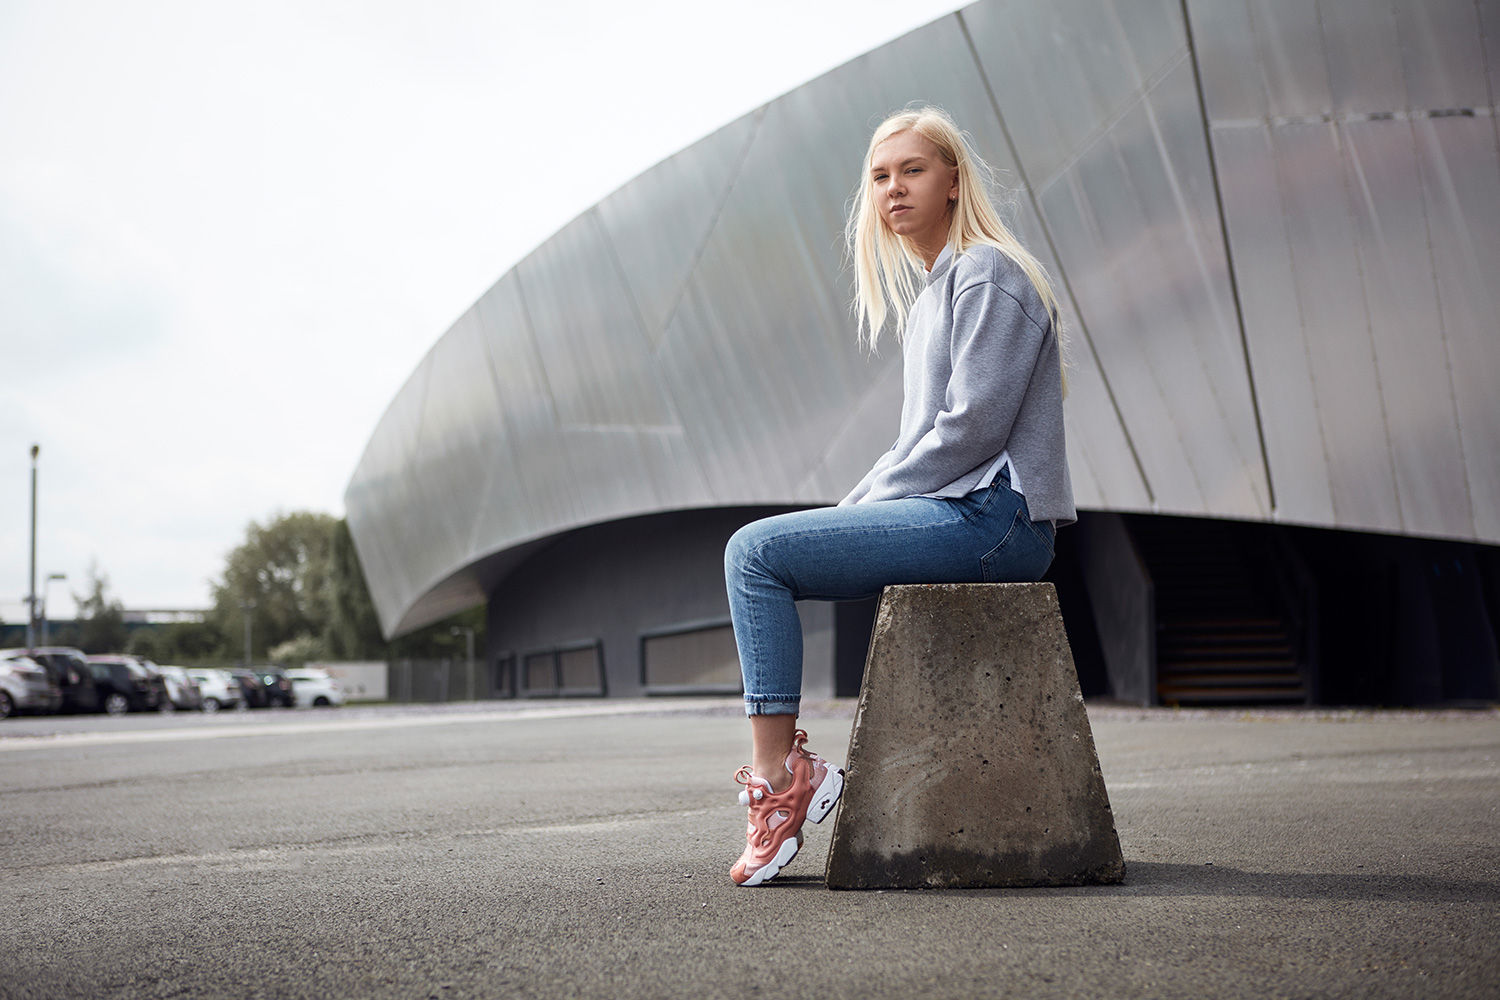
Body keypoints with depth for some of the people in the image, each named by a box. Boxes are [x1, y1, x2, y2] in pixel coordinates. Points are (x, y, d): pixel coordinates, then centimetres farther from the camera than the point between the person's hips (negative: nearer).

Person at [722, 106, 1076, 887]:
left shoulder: (987, 276, -7)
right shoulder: (929, 293, 23)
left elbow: (971, 428, -17)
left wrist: (866, 503, -10)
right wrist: (857, 509, 9)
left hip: (991, 516, -10)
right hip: (959, 514, 10)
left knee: (758, 551, -16)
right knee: (754, 550, 8)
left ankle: (778, 778, -15)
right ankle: (782, 767, 1)